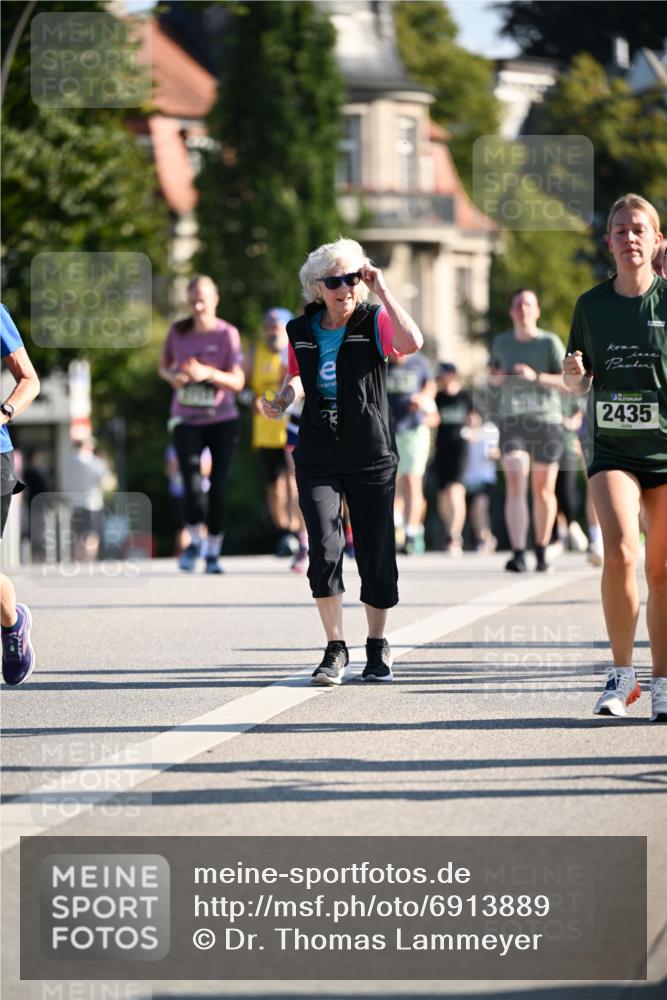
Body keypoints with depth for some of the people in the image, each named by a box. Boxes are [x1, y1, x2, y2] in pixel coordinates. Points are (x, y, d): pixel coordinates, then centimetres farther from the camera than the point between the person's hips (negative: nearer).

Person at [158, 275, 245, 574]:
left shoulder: (227, 334, -8)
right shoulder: (178, 332, 1)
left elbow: (237, 382, -12)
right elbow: (163, 366, 17)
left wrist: (208, 373, -27)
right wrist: (172, 376, -6)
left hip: (222, 419, -1)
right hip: (186, 420, 1)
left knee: (218, 488, 0)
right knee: (192, 485, -14)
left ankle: (213, 552, 15)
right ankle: (195, 541, 9)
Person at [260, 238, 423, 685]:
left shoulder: (374, 322, -8)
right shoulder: (301, 331, 4)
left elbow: (412, 342, -30)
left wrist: (383, 290, -25)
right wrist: (283, 401, 2)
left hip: (372, 458, -2)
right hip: (318, 458, 2)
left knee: (377, 555, 4)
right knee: (324, 548, -14)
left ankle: (378, 647, 24)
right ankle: (336, 649, -2)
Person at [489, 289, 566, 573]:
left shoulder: (549, 342, -2)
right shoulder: (501, 343, 10)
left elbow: (568, 381, -7)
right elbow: (493, 372, 27)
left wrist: (536, 376, -21)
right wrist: (496, 377, 4)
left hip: (547, 421, -1)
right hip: (512, 421, 1)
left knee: (544, 491, 6)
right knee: (515, 486, -15)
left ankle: (542, 552, 23)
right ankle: (518, 554, -21)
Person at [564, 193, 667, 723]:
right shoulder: (591, 305, 5)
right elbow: (580, 382, 14)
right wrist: (574, 374, -6)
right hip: (613, 450, 1)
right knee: (618, 551, -19)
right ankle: (621, 673, -5)